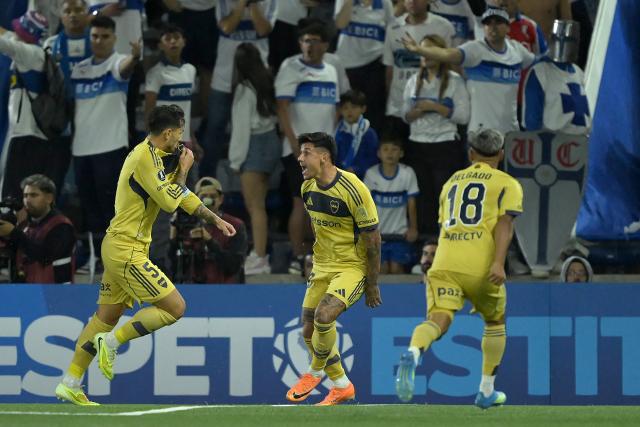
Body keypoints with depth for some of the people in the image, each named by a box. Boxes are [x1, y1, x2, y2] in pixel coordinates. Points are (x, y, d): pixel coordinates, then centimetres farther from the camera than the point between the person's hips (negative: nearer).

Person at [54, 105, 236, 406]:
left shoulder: (148, 155, 15)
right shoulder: (146, 158, -17)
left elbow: (181, 196, 24)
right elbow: (170, 202, -20)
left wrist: (215, 219, 23)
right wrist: (183, 169, -5)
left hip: (117, 246, 10)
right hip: (127, 251, -10)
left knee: (107, 315, 13)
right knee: (175, 307, -8)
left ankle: (70, 384, 13)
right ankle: (112, 342, -6)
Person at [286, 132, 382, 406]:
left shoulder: (352, 190, -21)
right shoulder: (307, 188, 1)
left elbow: (372, 239, -15)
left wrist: (372, 285, -11)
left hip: (353, 267, -8)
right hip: (322, 267, 8)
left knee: (324, 315, -27)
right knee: (309, 331, 2)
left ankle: (315, 372, 1)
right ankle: (342, 386, 22)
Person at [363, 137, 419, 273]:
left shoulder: (407, 173, -11)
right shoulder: (371, 174, -9)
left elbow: (411, 203, -3)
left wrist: (413, 229, -2)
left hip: (400, 232, -1)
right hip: (378, 231, 1)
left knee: (396, 268, -3)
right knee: (382, 269, 0)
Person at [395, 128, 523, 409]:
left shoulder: (452, 182, 25)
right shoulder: (507, 184, 9)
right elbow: (504, 224, -6)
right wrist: (499, 262, -17)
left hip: (444, 263, 2)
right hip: (481, 267, -2)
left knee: (438, 320, -14)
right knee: (495, 323, 21)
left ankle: (413, 355, -47)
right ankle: (486, 392, 23)